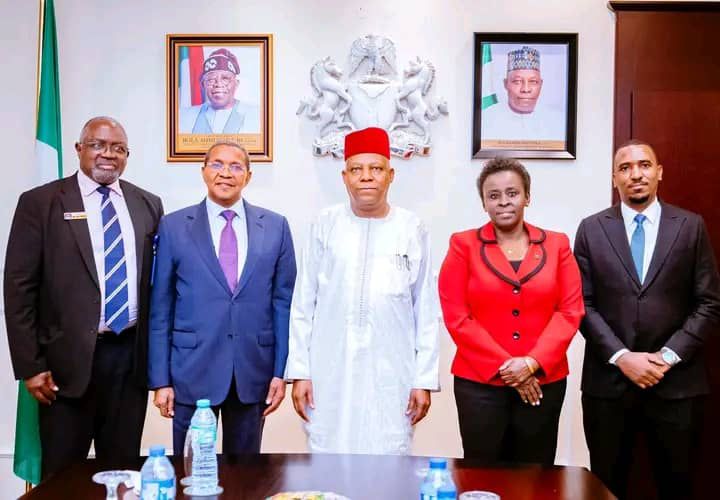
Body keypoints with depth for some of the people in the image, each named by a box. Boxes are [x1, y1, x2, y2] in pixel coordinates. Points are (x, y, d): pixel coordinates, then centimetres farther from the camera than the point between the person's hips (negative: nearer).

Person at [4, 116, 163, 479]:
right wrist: (30, 366, -8)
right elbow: (20, 288, -4)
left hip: (132, 355, 3)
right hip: (69, 359, -3)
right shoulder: (40, 203, -2)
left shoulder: (148, 205, 8)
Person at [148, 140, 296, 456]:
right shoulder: (173, 227, 0)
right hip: (192, 373, -1)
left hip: (253, 374, 1)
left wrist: (281, 371, 1)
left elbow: (283, 303, 4)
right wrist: (160, 380, -2)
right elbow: (160, 308, 1)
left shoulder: (275, 227, 3)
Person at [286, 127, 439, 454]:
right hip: (329, 376, 1)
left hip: (391, 378, 0)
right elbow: (303, 306, 5)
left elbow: (426, 311, 4)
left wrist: (425, 379, 2)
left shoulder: (412, 230, 2)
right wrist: (299, 372, 1)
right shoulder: (326, 225, 3)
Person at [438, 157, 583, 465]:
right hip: (479, 382, -1)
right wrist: (504, 367, -10)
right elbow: (456, 316, -5)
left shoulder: (556, 245, 7)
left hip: (543, 381, 2)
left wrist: (532, 363, -11)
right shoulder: (463, 245, 1)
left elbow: (570, 311, 1)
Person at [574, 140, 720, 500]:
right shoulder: (591, 229, 3)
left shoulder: (691, 226, 4)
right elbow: (583, 305, -1)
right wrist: (622, 357, -11)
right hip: (608, 380, 0)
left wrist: (669, 356, -10)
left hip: (676, 382, 0)